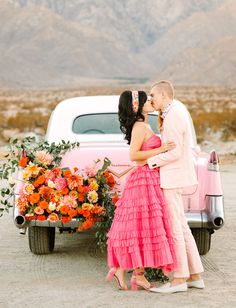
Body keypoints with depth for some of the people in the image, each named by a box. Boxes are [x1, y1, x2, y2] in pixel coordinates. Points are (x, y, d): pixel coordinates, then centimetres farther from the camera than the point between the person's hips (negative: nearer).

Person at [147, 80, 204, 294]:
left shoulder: (173, 118, -17)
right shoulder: (179, 109, 14)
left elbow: (174, 152, -21)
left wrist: (148, 162, -13)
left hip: (173, 178, -10)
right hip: (175, 176, 10)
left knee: (174, 227, -6)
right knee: (180, 226, 12)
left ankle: (179, 279, -1)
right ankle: (195, 276, 15)